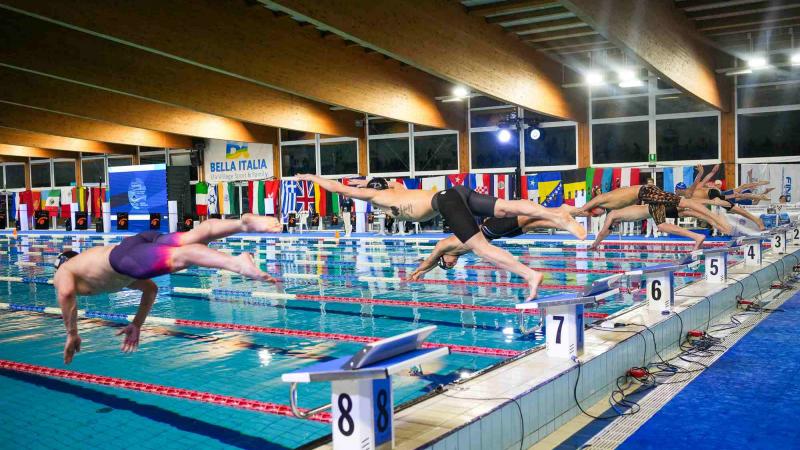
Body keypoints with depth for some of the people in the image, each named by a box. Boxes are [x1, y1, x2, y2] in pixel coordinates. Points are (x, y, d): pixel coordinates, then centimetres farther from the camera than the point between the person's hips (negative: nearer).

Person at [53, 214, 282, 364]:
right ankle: (246, 222, -33)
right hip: (139, 241, 7)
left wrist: (72, 334, 10)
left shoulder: (62, 273, 31)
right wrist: (136, 326, 46)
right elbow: (150, 288, 44)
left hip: (126, 255, -6)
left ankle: (236, 263, -54)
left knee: (180, 257, -31)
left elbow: (66, 293, 2)